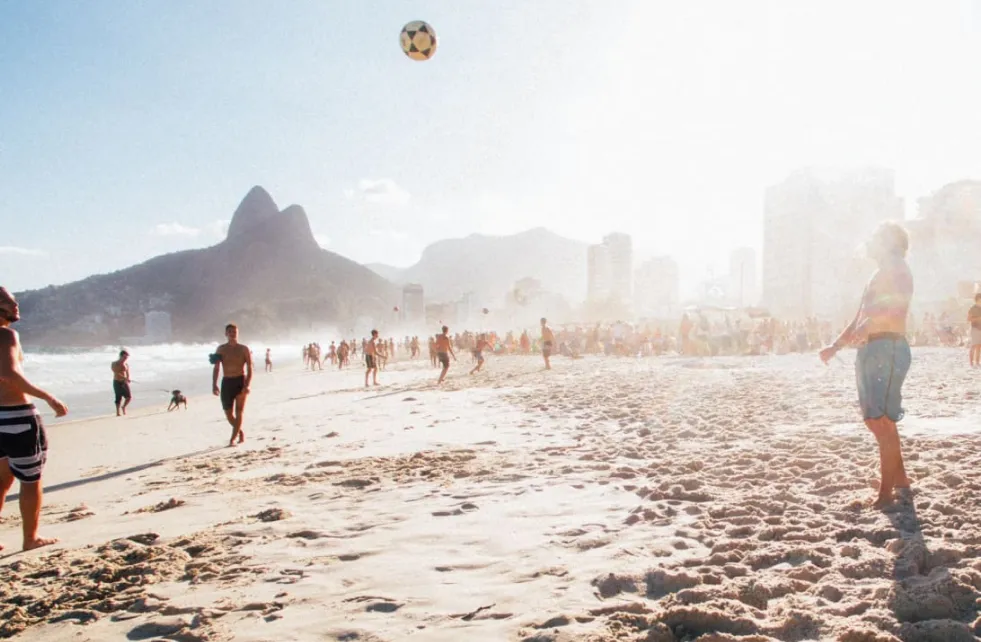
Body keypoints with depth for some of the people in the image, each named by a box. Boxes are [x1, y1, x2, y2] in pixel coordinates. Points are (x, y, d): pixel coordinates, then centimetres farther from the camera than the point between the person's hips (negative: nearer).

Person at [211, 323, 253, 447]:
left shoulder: (244, 349, 2)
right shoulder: (221, 349, 8)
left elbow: (249, 368, -3)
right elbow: (216, 368, 7)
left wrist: (248, 385, -15)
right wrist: (214, 385, -4)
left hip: (241, 381, -2)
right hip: (226, 382, 3)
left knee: (239, 412, -7)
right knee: (228, 413, 4)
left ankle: (232, 439, -5)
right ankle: (240, 431, 28)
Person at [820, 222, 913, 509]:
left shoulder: (897, 268, -3)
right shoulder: (878, 277, 26)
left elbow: (900, 300, -24)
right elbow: (859, 320, 29)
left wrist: (870, 320, -28)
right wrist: (835, 347, 21)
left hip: (888, 348, -10)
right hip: (869, 351, 10)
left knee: (882, 421, -11)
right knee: (874, 419, 13)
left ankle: (886, 494, -7)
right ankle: (900, 479, 24)